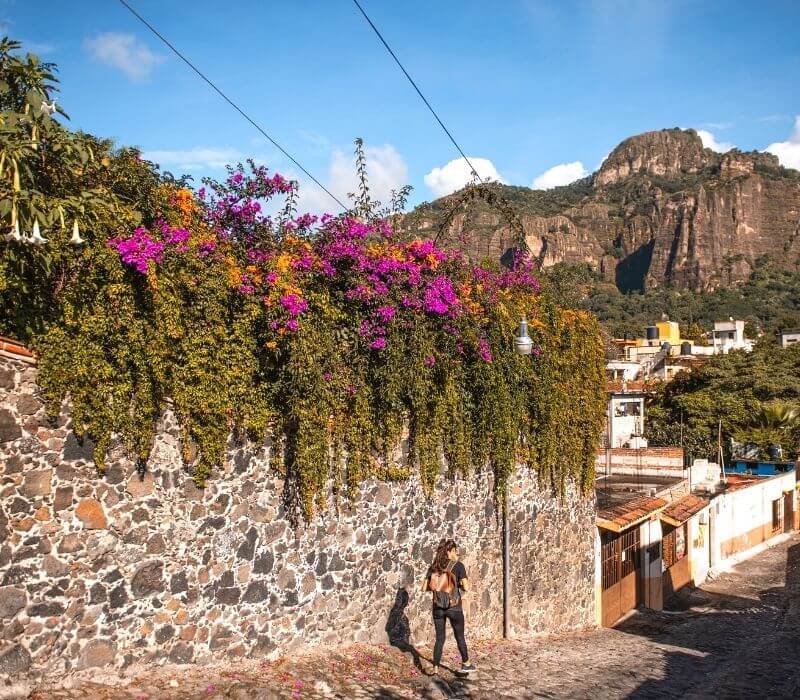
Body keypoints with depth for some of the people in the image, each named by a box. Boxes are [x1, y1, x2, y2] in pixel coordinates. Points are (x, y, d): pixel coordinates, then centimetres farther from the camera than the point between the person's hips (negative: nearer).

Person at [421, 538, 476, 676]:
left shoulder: (434, 567, 2)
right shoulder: (458, 566, -8)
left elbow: (424, 588, 0)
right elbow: (466, 587, -13)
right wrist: (458, 586, 7)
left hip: (438, 608, 3)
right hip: (454, 608, -3)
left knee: (439, 638, 12)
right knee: (460, 637, 16)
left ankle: (435, 669, 8)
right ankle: (465, 664, 31)